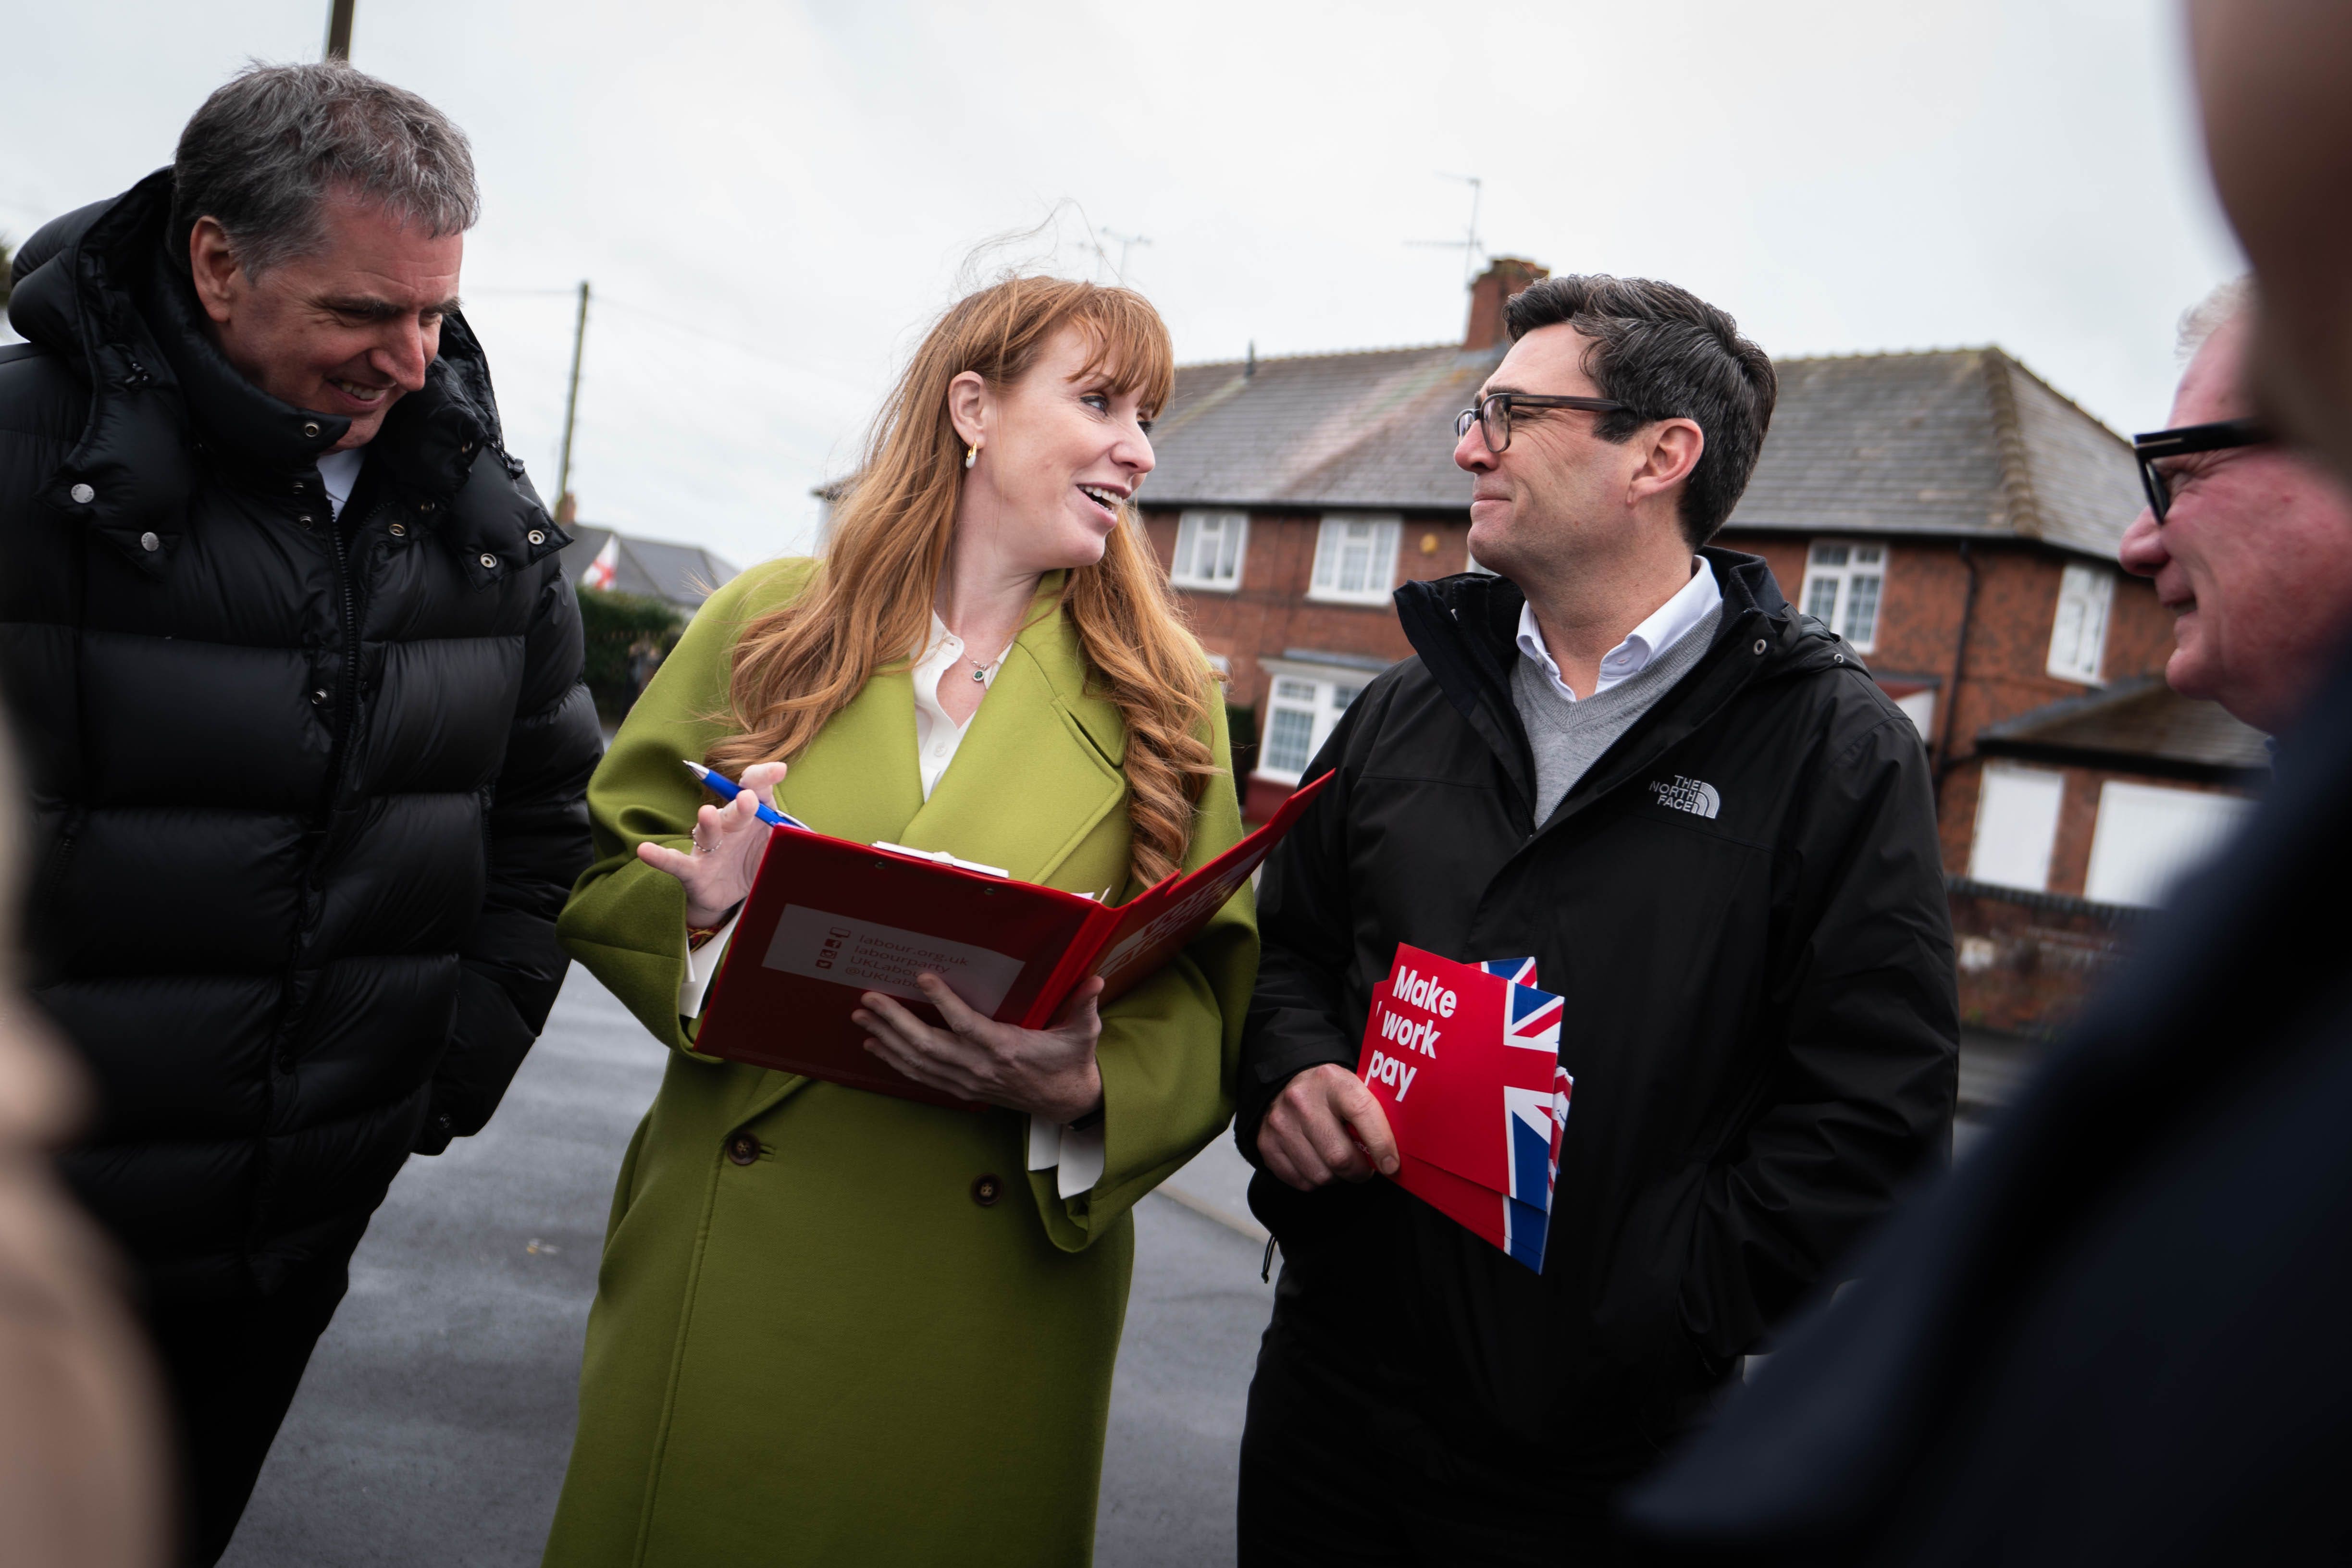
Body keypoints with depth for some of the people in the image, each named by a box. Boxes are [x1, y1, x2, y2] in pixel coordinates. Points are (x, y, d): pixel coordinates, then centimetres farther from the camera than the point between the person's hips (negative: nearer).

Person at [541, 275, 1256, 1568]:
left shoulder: (1167, 699, 1)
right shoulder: (768, 622, 2)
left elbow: (1205, 1000, -2)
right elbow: (599, 876, 6)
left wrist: (1084, 1087, -21)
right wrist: (707, 911, -15)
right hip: (733, 1266, 1)